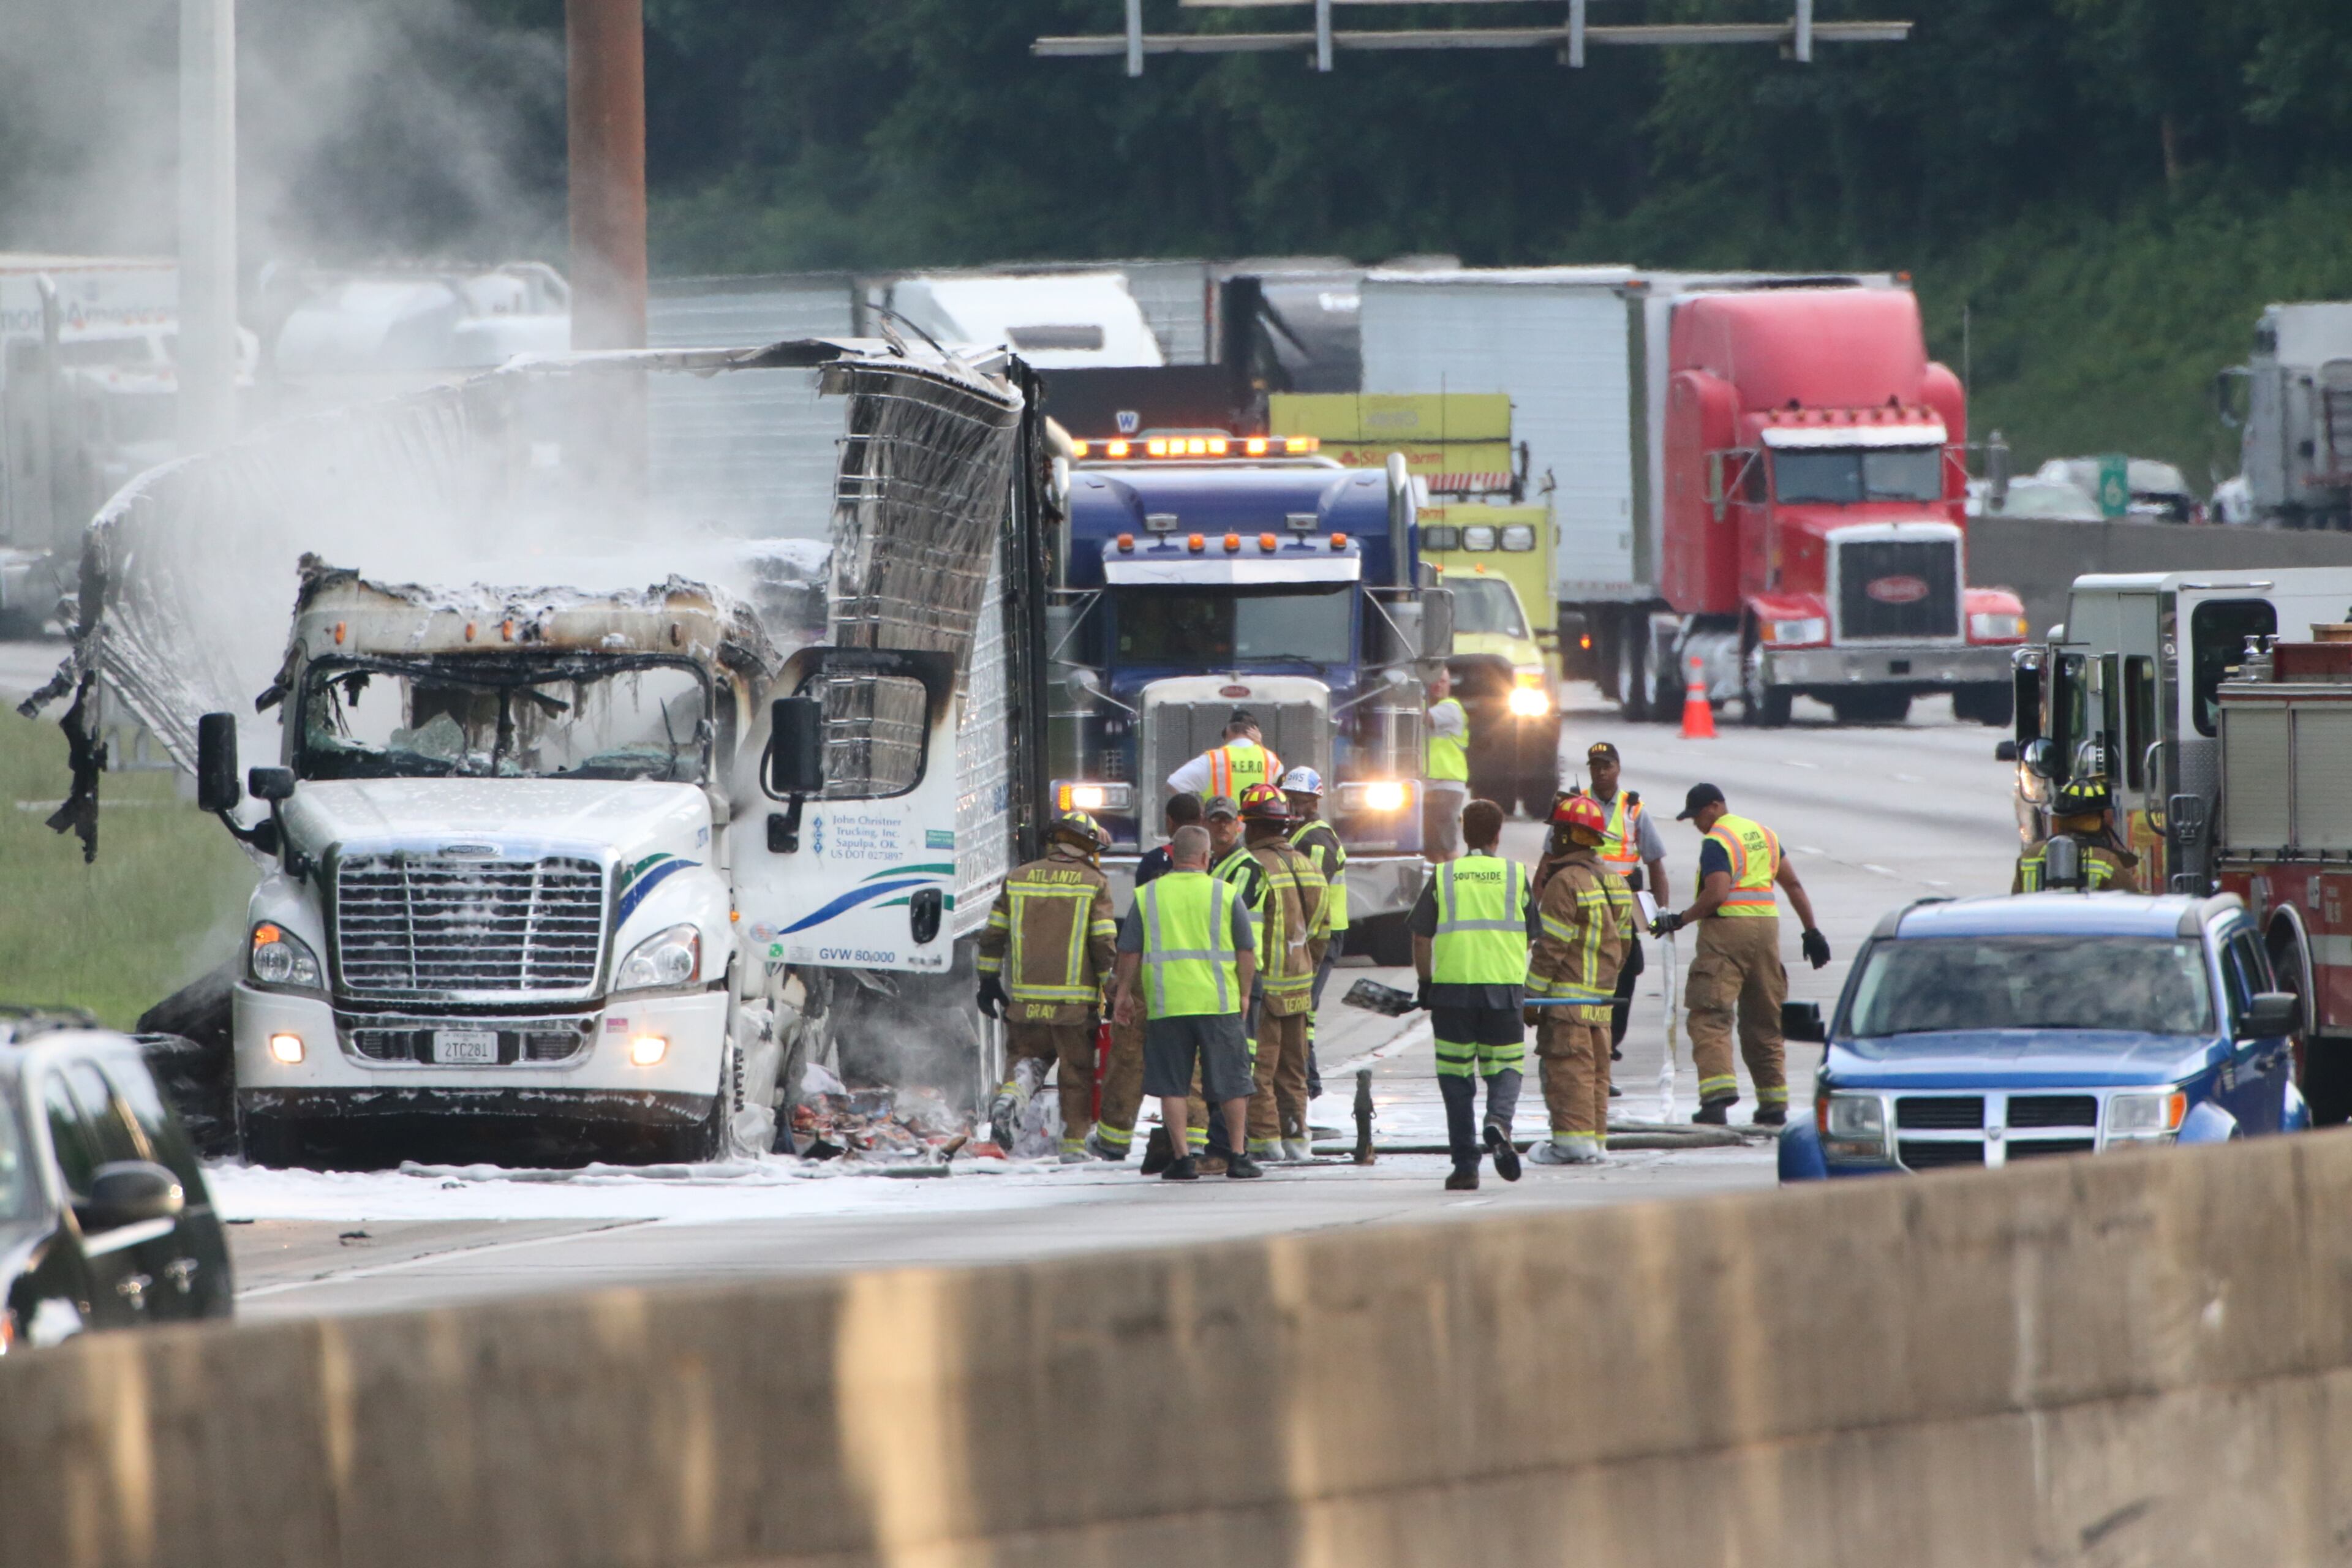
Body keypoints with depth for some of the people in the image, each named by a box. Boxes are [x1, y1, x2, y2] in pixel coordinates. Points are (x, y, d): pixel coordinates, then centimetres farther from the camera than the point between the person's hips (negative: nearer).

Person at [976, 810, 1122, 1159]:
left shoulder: (1018, 879, 8)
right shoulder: (1094, 884, -3)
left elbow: (993, 934, 10)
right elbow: (1104, 944, -7)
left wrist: (989, 982, 19)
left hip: (1025, 998, 3)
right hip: (1075, 999, -3)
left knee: (1027, 1055, 18)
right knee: (1077, 1071, 8)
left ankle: (1012, 1095, -12)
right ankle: (1074, 1143, 10)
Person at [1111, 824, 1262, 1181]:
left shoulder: (1147, 897, 3)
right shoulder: (1225, 894, 1)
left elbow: (1130, 953, 4)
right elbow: (1247, 951, 3)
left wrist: (1125, 995, 15)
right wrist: (1244, 994, 14)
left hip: (1166, 1005, 0)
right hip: (1218, 1004, 0)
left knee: (1172, 1086, 6)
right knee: (1231, 1084, 8)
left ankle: (1183, 1159, 1)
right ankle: (1239, 1157, 8)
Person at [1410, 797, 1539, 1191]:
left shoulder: (1443, 877, 3)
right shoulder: (1516, 876, 5)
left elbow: (1421, 937, 2)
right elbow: (1529, 936, 12)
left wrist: (1426, 983, 12)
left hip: (1452, 987, 0)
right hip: (1505, 987, 0)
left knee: (1456, 1077, 7)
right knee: (1505, 1067, 10)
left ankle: (1465, 1167, 5)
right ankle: (1499, 1121, -22)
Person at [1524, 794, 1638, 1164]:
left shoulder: (1565, 883, -14)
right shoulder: (1615, 882, 13)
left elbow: (1551, 946, -16)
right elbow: (1624, 941, 19)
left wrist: (1532, 994, -11)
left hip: (1566, 995, -8)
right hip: (1602, 995, 8)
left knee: (1566, 1066, -8)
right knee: (1596, 1068, 11)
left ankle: (1573, 1140, -12)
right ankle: (1595, 1139, 12)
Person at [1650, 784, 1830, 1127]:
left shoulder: (1716, 843, -9)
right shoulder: (1763, 834, 16)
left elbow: (1716, 895, -20)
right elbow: (1793, 885, 18)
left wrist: (1680, 920, -10)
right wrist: (1812, 932, 21)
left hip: (1727, 928, -8)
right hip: (1766, 925, 8)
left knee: (1709, 1016, -11)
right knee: (1764, 1019, 14)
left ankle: (1718, 1091, -29)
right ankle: (1774, 1103, 16)